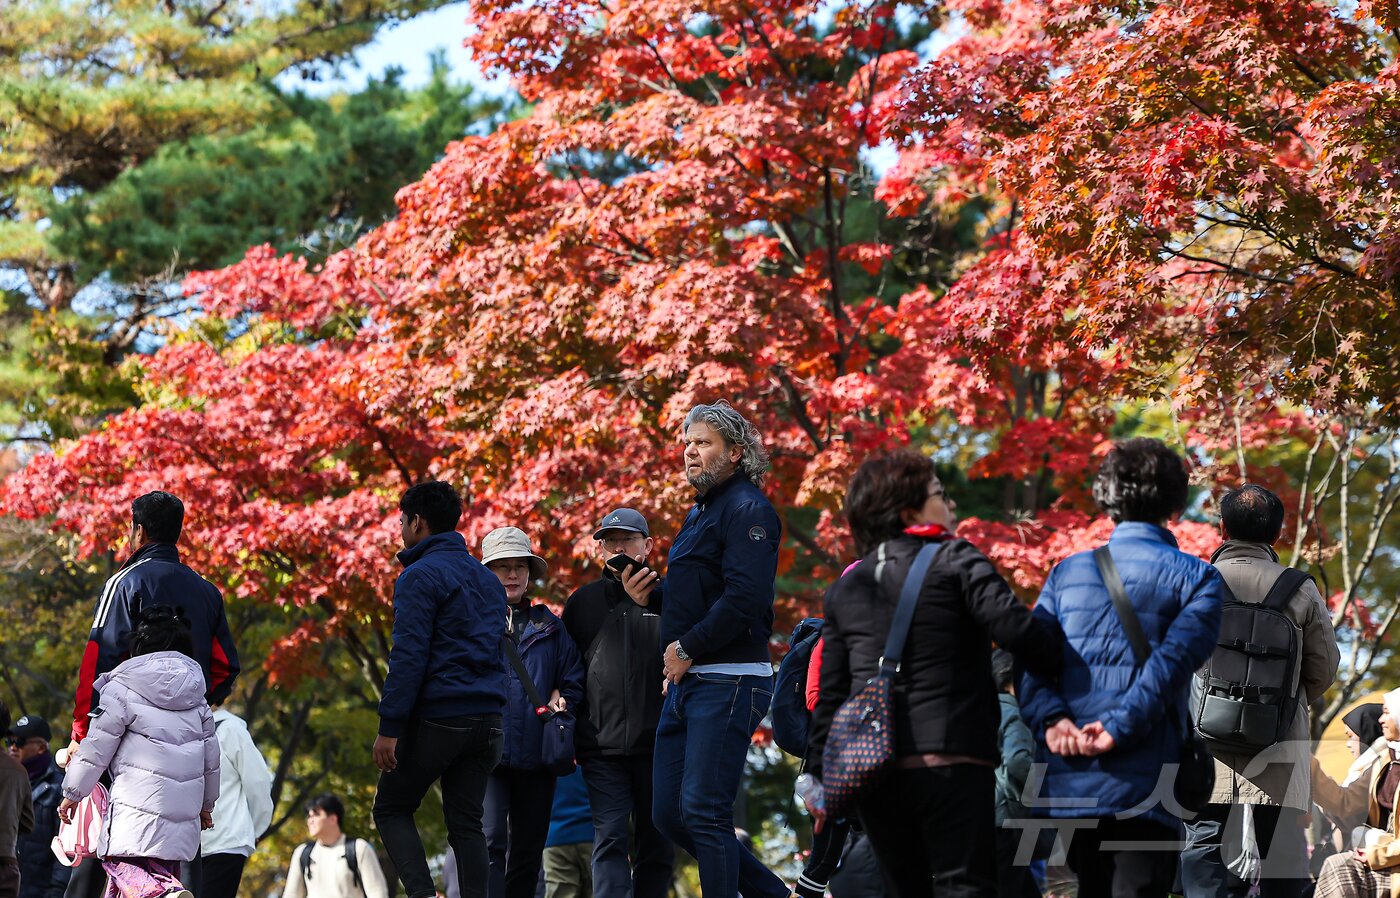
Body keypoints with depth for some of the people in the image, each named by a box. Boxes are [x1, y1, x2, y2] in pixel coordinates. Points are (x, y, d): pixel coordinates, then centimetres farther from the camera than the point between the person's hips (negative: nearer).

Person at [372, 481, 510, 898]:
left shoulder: (420, 577, -8)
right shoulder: (488, 580, 19)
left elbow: (408, 657, -15)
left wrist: (389, 726, -16)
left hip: (436, 720, -7)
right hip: (487, 719, 7)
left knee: (392, 809, 5)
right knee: (466, 823, 8)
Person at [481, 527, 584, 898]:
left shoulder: (550, 627, 16)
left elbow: (573, 682, 18)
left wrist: (560, 699, -2)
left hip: (536, 756, 4)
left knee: (527, 854, 7)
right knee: (490, 840, -20)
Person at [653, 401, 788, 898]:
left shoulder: (746, 509, -9)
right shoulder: (700, 512, 21)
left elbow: (743, 597, -20)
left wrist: (688, 648, -14)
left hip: (728, 682, -10)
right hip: (686, 681, 10)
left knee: (704, 811, -12)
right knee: (668, 814, 8)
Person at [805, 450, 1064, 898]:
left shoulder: (845, 589, 17)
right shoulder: (956, 560, 0)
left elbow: (829, 693, 15)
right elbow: (1014, 628, -13)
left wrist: (820, 775, 17)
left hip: (870, 767, 6)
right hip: (950, 760, -6)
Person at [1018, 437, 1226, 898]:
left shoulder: (1068, 572, 15)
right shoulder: (1196, 578, 2)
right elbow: (1173, 662, -14)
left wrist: (1051, 719, -11)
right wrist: (1119, 728, -19)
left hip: (1066, 785, 5)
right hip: (1142, 788, -5)